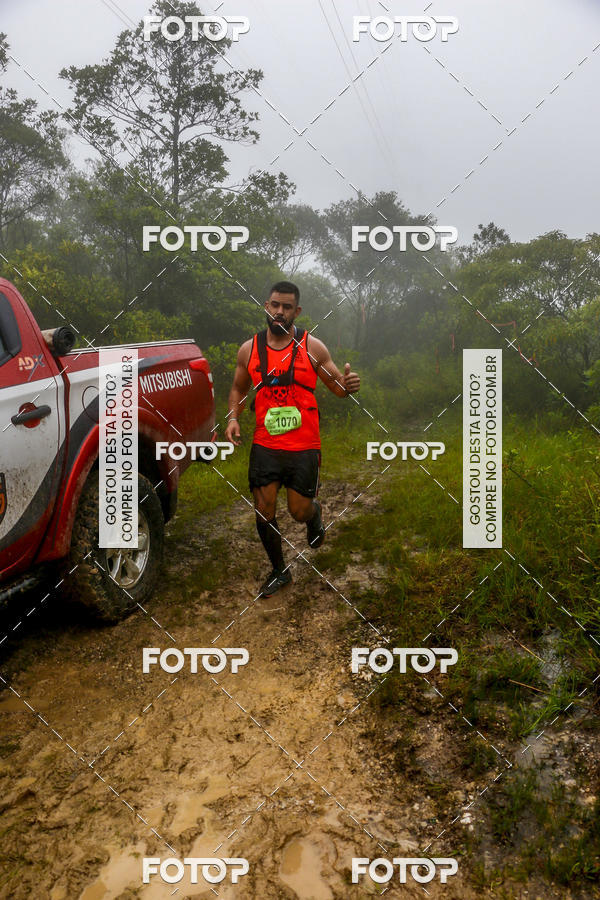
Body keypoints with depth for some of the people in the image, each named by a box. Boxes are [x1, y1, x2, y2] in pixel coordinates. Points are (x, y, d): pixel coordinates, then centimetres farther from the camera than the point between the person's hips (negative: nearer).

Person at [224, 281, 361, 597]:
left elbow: (337, 386, 3)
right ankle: (279, 571, 27)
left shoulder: (312, 347, -3)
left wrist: (348, 384, -21)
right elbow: (238, 388, 17)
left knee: (299, 511, 3)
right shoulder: (249, 349, 3)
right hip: (264, 445, 2)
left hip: (304, 446, -2)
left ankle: (315, 513, 43)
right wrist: (233, 418, -1)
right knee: (264, 511, 3)